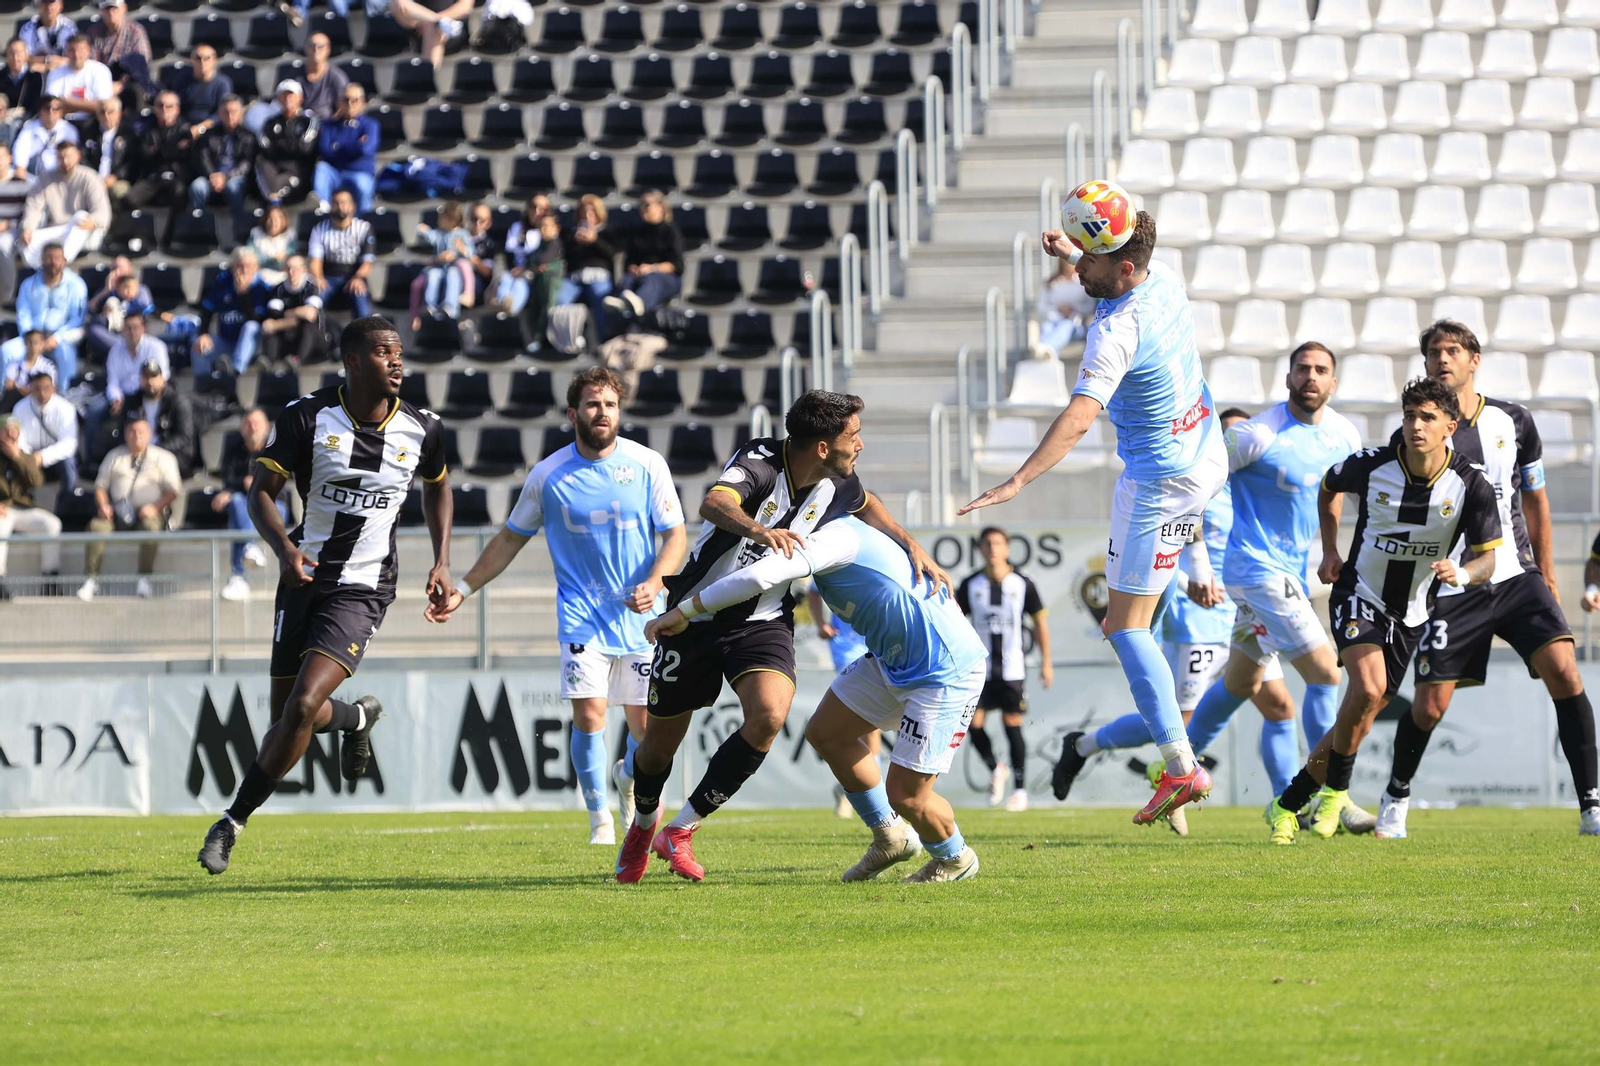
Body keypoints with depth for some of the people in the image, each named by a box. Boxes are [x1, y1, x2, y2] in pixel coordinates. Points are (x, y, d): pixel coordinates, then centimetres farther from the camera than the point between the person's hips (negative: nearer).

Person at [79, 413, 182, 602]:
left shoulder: (162, 457, 13)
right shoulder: (115, 456, 21)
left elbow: (173, 490, 4)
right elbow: (101, 485, 19)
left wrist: (155, 507, -13)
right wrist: (103, 506, -2)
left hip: (149, 512, -2)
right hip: (118, 513, 2)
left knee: (151, 525, -38)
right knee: (97, 525, -29)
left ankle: (144, 580, -33)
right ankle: (91, 580, -30)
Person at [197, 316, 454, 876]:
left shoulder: (421, 430, -1)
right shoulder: (307, 417, -8)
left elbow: (437, 486, 20)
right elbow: (261, 492, -3)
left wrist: (442, 562, 12)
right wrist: (284, 548, -22)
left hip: (363, 590, -1)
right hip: (305, 577, 1)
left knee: (303, 705, -19)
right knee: (289, 717, 5)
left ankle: (234, 820, -7)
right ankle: (355, 718, 41)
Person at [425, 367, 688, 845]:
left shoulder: (648, 465, -3)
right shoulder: (548, 475, -2)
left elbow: (675, 535, 0)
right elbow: (511, 537, 10)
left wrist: (654, 582, -19)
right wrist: (463, 589, 7)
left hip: (640, 615, 1)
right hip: (582, 613, -1)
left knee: (645, 726, 3)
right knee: (589, 714, -16)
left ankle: (630, 780, 37)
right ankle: (600, 818, 1)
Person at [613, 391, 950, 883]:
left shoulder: (838, 484, -6)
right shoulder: (760, 462, -25)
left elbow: (865, 505, 21)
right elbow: (713, 503, -46)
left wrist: (911, 546, 8)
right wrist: (757, 529, -65)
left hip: (764, 621, 4)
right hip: (697, 616, -4)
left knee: (769, 715, -25)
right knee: (661, 741, 8)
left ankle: (680, 832, -12)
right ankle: (644, 822, 43)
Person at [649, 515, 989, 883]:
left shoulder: (835, 537, -22)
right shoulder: (845, 532, 8)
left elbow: (758, 576, -34)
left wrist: (683, 612, -28)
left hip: (948, 670, -10)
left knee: (905, 795, -6)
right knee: (825, 732, 10)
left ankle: (955, 859, 25)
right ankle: (890, 837, 24)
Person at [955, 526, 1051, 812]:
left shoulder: (1022, 584, 0)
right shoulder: (970, 585, 3)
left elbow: (1039, 622, 8)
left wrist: (1046, 663, 5)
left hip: (1012, 668, -2)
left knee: (1012, 725, -3)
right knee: (973, 724, -6)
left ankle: (1020, 789, 4)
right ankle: (995, 770, 21)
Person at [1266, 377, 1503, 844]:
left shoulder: (1471, 486, -14)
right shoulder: (1371, 466, -14)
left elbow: (1486, 558, -10)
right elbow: (1328, 487, 10)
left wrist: (1461, 573, -33)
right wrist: (1330, 552, 5)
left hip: (1411, 613, 3)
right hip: (1359, 595, -3)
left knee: (1365, 714, 6)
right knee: (1368, 688, -27)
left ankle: (1288, 805, 21)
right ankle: (1334, 791, -8)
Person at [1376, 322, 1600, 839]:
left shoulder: (1514, 422, 4)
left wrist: (1546, 571, 15)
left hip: (1517, 577, 2)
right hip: (1450, 588, -2)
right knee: (1430, 704, -5)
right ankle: (1395, 799, 24)